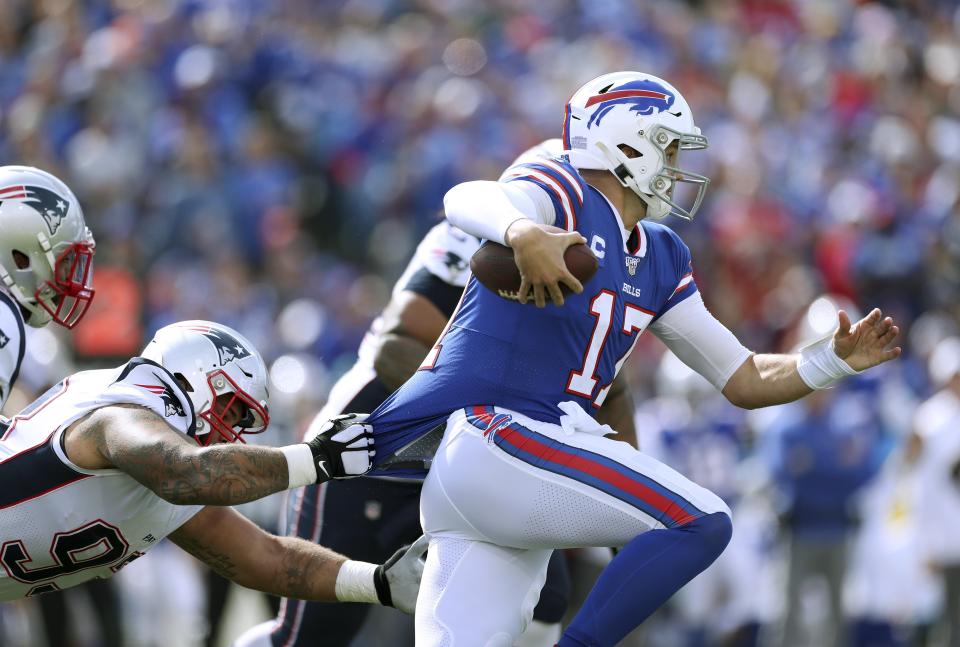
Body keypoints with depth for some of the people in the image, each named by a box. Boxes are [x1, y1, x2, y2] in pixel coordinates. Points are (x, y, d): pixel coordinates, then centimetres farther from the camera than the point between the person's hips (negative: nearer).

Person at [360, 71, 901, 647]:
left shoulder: (660, 261, 20)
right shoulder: (565, 193, -5)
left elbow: (744, 380, 23)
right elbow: (467, 202, -28)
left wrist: (835, 359, 7)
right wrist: (525, 234, -49)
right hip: (486, 434, -9)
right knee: (702, 522, -15)